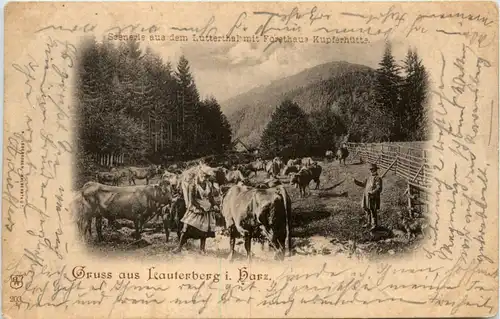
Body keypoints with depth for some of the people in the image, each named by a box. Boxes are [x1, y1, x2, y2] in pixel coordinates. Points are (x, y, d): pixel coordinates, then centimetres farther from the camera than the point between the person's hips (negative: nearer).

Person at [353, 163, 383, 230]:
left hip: (373, 197, -8)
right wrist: (356, 181, 7)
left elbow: (379, 189, -23)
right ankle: (369, 222, 29)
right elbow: (363, 184, 21)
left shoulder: (378, 178, -14)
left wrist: (372, 192, -37)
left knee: (373, 211, -2)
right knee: (367, 209, 15)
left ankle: (375, 224, 10)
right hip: (367, 197, 8)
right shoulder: (369, 177, 13)